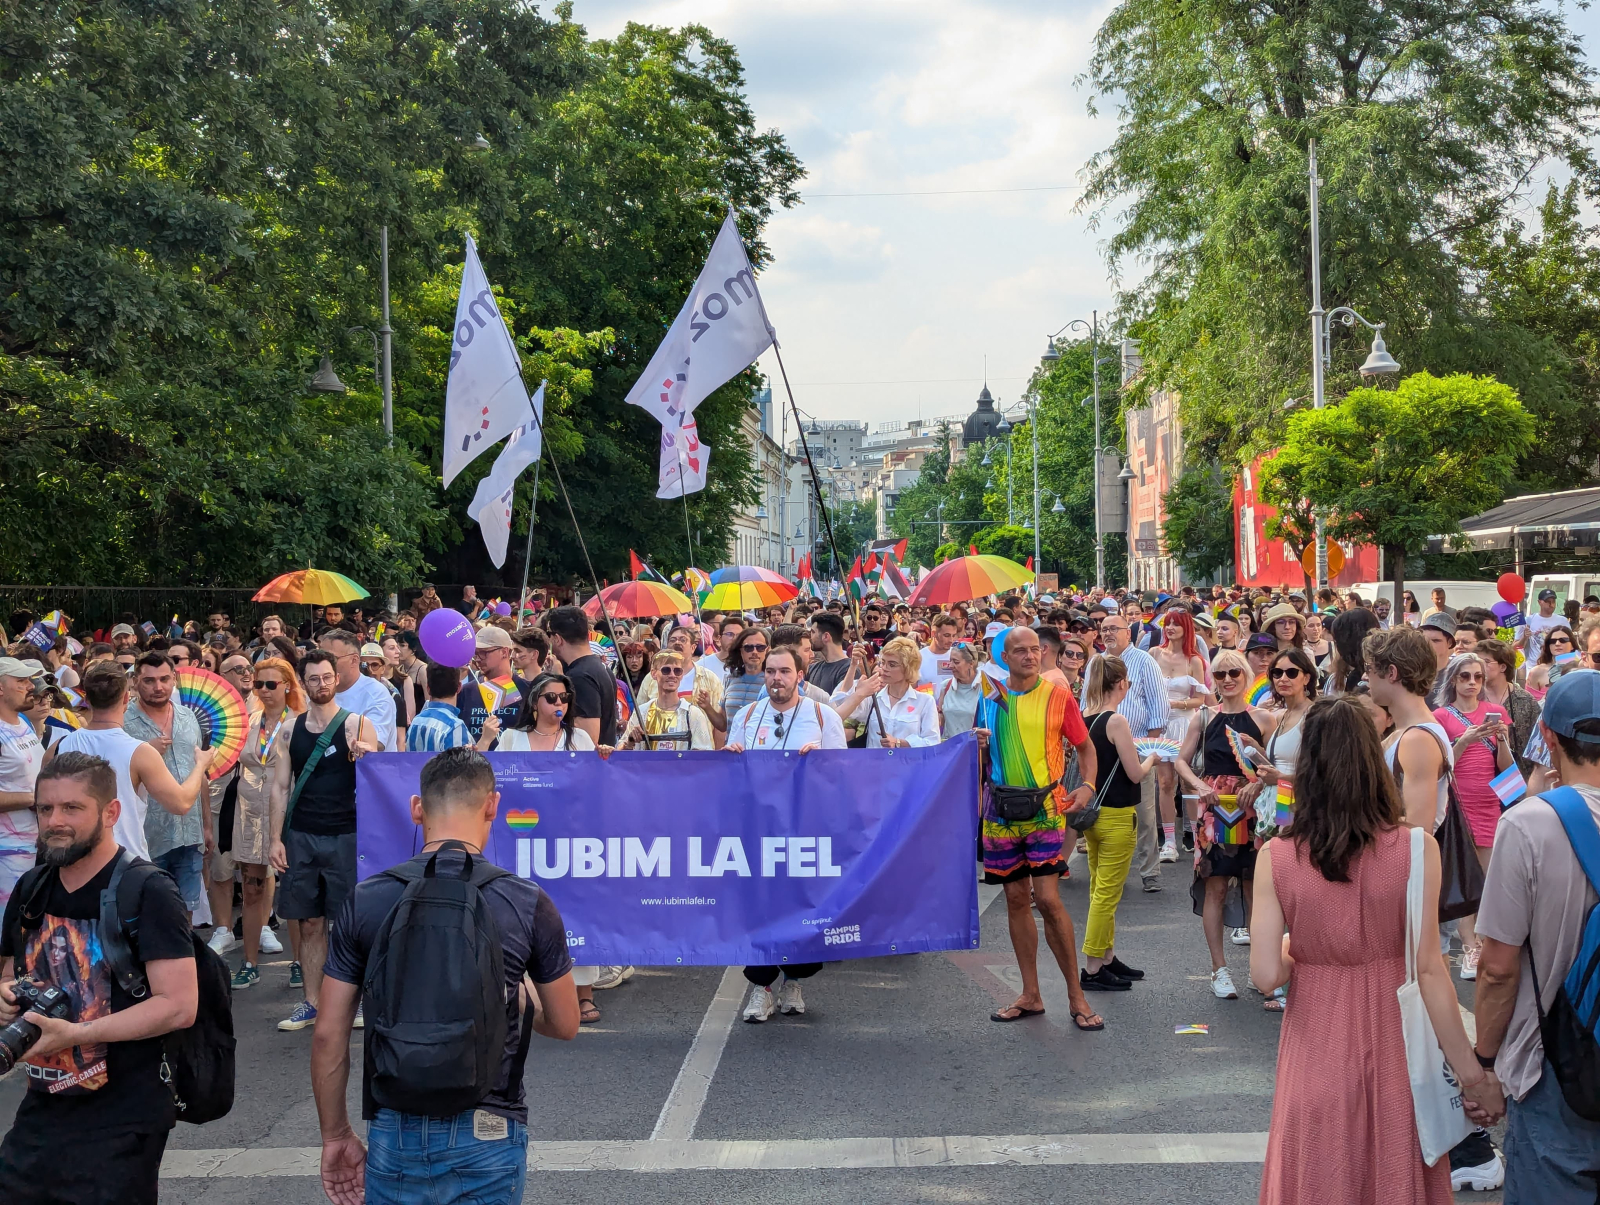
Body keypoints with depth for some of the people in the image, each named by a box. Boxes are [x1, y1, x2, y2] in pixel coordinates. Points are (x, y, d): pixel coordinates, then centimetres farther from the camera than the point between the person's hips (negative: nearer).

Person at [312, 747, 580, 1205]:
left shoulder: (364, 902, -4)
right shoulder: (528, 903, -7)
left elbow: (328, 1037, 0)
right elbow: (564, 1026, 3)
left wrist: (335, 1136, 12)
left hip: (396, 1131, 1)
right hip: (488, 1132, -1)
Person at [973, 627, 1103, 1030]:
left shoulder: (1057, 696, -2)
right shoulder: (989, 699, 8)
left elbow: (1085, 746, 5)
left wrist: (1087, 786, -11)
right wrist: (978, 745, -5)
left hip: (1044, 805, -4)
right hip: (1001, 807, 4)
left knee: (1047, 898, -11)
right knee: (1016, 898, 9)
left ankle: (1076, 996, 0)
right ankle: (1031, 995, 18)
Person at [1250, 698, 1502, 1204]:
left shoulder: (1274, 857, -11)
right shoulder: (1415, 848, -13)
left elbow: (1266, 974, -12)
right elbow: (1429, 968, -14)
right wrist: (1471, 1071, -7)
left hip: (1317, 1042, 0)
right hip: (1393, 1042, 0)